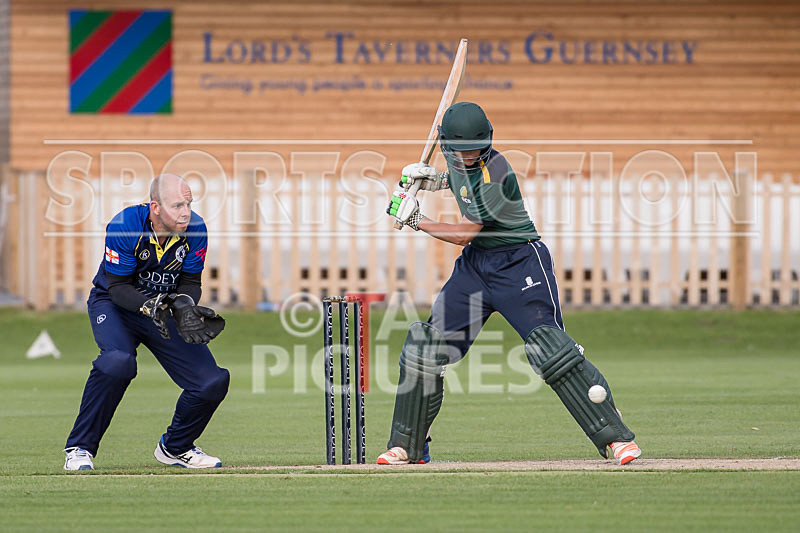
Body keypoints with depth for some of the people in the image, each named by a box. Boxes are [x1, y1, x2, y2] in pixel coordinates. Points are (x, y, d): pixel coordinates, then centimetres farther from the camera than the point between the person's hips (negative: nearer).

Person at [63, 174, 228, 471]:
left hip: (165, 307, 4)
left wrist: (183, 305, -30)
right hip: (114, 304, -4)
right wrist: (150, 307, -41)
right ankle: (79, 449, -20)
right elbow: (119, 288, -23)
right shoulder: (124, 226, -27)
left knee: (213, 381, -10)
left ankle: (175, 447, 20)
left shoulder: (194, 229, -16)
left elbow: (190, 282, -7)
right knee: (118, 361, -37)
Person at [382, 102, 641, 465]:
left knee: (549, 348, -20)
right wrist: (436, 180, 8)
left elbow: (463, 234, -20)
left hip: (519, 264, -8)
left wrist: (416, 221, -11)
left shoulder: (495, 176, -24)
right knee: (424, 347, 2)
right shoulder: (459, 162, 0)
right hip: (475, 264, 8)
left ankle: (615, 438, -17)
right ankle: (408, 446, 14)